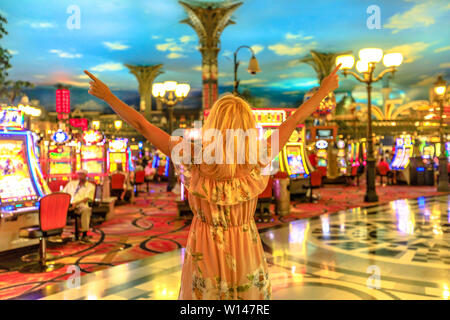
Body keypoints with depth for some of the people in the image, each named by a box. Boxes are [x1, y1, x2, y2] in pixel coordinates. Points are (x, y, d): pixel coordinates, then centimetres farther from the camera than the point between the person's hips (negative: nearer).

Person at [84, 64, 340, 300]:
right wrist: (324, 90, 7)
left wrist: (108, 97, -1)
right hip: (246, 250, 1)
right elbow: (294, 120, -6)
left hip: (205, 252, 0)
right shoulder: (258, 160, -17)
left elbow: (142, 125, -12)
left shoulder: (193, 159, -19)